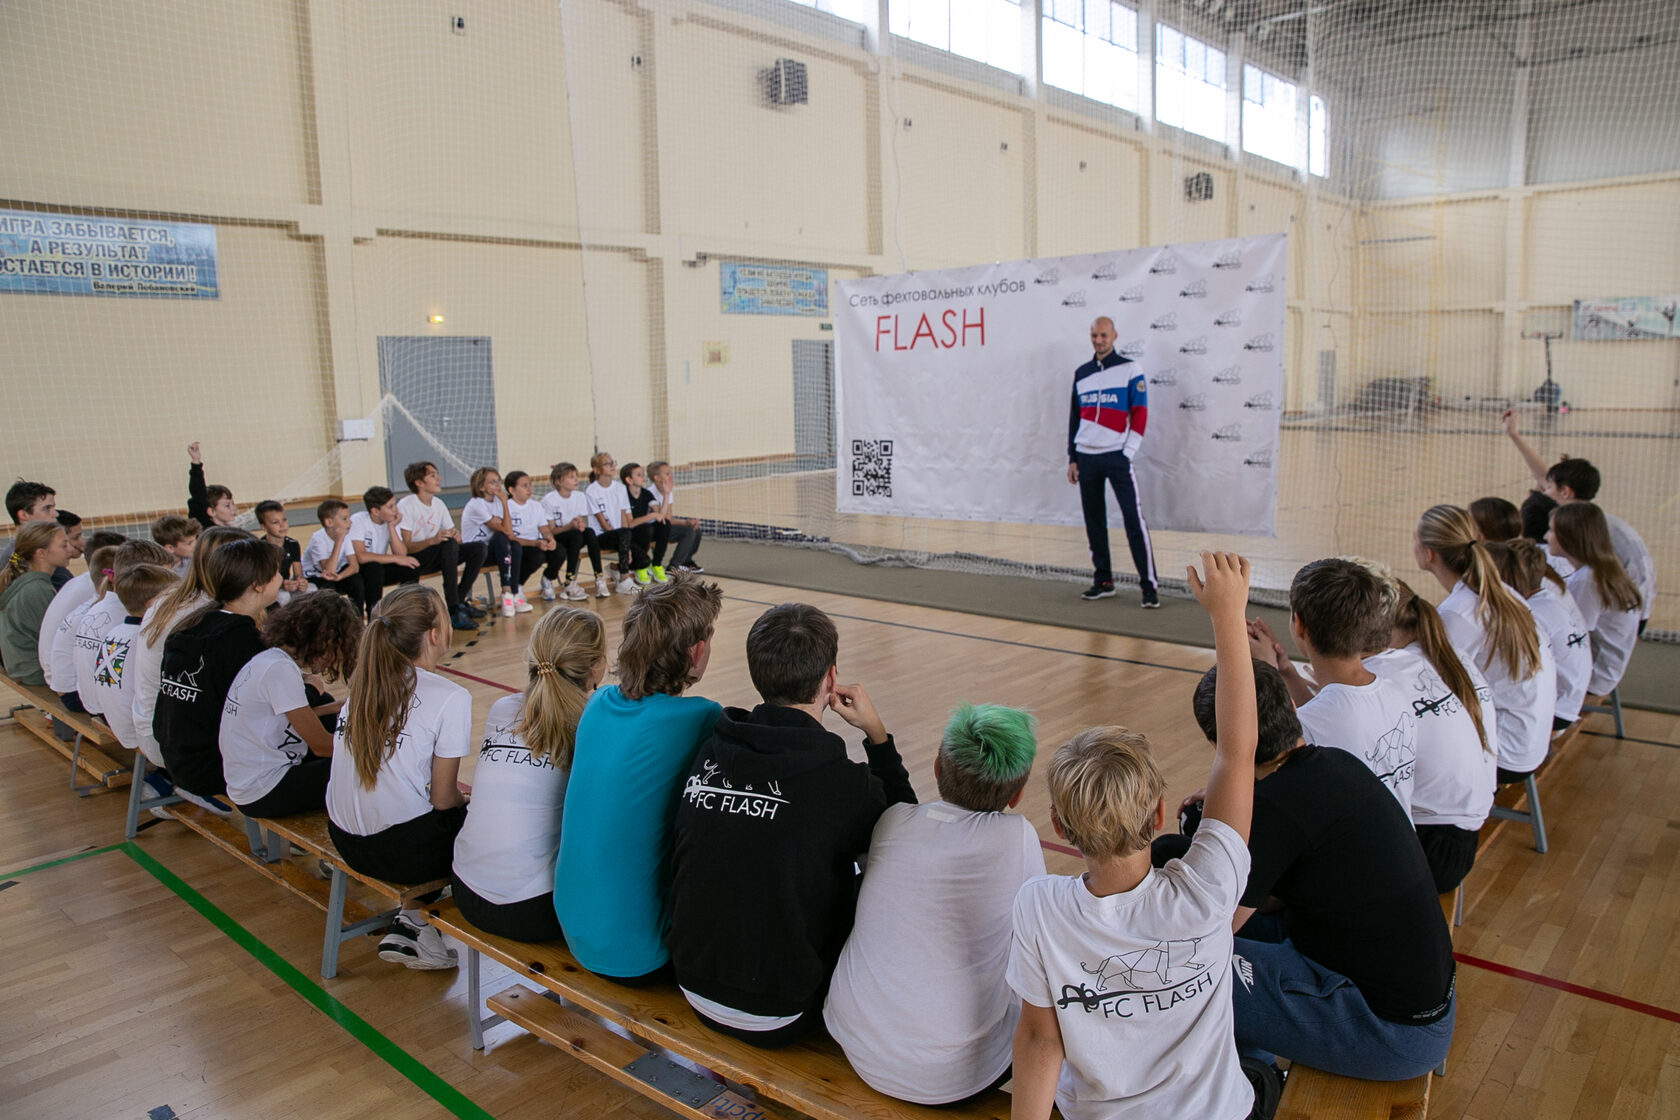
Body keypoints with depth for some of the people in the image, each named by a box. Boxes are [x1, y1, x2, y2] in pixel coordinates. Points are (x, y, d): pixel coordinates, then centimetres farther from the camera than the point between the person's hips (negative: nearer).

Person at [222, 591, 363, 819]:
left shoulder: (266, 659, 6)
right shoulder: (281, 670, -21)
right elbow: (321, 745, -19)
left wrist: (343, 706, 9)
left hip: (244, 783, 10)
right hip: (264, 795, -10)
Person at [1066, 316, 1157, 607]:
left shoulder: (1129, 369, -2)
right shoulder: (1081, 373, 13)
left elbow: (1140, 415, -6)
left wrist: (1128, 454, -12)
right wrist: (1072, 457, 12)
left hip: (1117, 457, -5)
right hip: (1086, 458, 5)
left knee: (1133, 518, -11)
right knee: (1093, 520, 9)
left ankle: (1149, 585, -9)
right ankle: (1103, 581, 19)